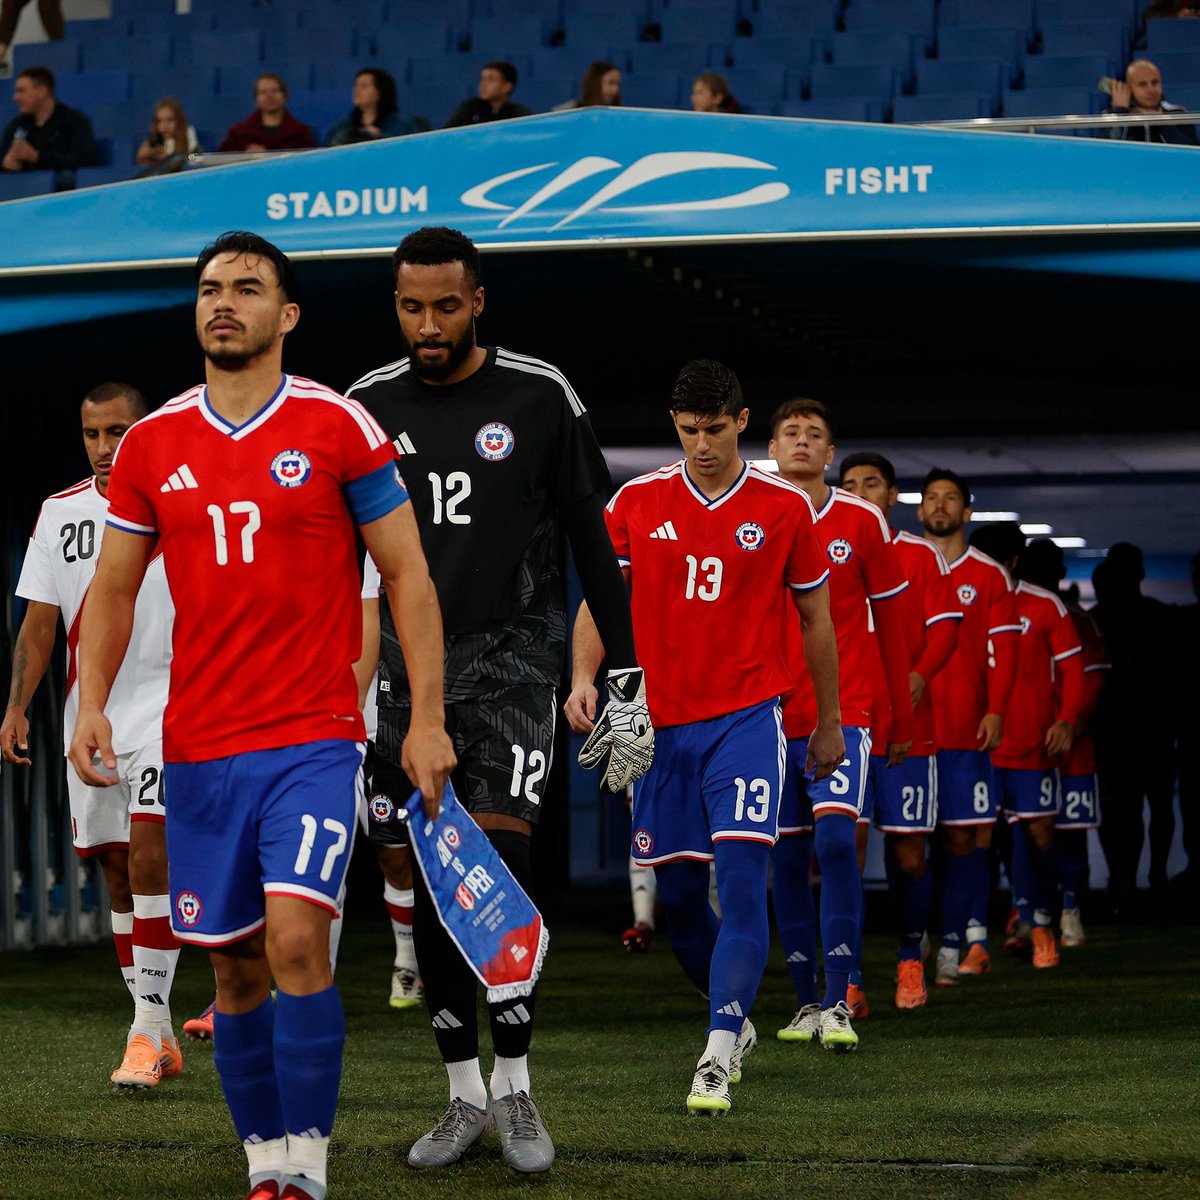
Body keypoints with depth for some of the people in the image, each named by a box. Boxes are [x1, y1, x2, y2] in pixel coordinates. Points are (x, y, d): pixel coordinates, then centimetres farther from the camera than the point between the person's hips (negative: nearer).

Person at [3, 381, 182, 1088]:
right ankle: (159, 1041, 15)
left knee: (149, 858, -18)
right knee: (119, 871, 7)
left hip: (168, 708, -4)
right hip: (90, 720, 4)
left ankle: (149, 1026, -15)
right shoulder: (61, 512, 9)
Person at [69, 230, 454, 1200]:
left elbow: (407, 576, 0)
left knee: (295, 940, -18)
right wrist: (92, 704, 0)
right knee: (235, 966, 8)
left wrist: (427, 718, -5)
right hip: (197, 747, 4)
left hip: (314, 738, -4)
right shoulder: (151, 446, 7)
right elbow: (113, 589, 15)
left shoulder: (338, 427, -3)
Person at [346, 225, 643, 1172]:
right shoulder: (367, 408, 6)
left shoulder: (540, 399, -2)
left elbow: (593, 543, 2)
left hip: (511, 653, -3)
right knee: (429, 883, 4)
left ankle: (514, 1090, -4)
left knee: (499, 870, -15)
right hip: (407, 658, 3)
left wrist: (626, 676, -2)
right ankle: (464, 1095, 13)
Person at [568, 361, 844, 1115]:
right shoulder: (636, 503, 4)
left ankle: (720, 1057, -17)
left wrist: (829, 725, 13)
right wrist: (584, 678, -12)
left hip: (748, 719, -3)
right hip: (659, 726, 3)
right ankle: (735, 1018, 31)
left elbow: (816, 620, 10)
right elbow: (600, 599, 6)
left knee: (742, 879, -16)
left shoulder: (785, 508, 1)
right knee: (679, 895, 7)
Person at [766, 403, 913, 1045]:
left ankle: (840, 1003, -16)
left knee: (836, 840, -17)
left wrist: (902, 717, 9)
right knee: (787, 859, 5)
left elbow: (890, 624, 8)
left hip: (844, 711, -2)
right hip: (770, 719, 2)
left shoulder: (863, 523, 2)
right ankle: (807, 1003, 15)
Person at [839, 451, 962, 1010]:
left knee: (909, 853, 1)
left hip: (907, 723, -1)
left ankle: (910, 958, 21)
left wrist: (920, 675, -18)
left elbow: (945, 627, 1)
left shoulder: (923, 557, 6)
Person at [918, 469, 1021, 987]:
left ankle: (950, 946, -2)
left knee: (961, 835, -4)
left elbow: (1003, 649, 4)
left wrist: (995, 711, -7)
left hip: (964, 727, -1)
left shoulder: (989, 576, 8)